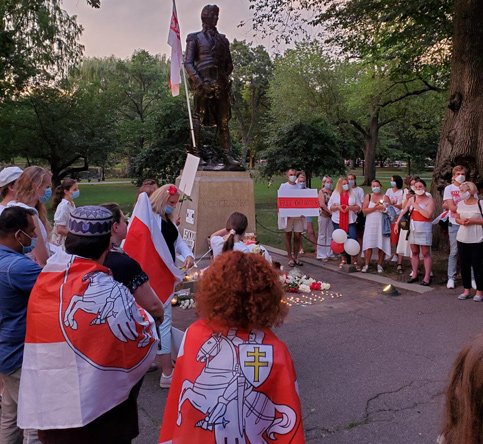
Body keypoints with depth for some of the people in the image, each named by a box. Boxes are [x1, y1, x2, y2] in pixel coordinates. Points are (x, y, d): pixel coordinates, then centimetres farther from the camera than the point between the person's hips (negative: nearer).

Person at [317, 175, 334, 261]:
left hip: (331, 215, 5)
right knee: (322, 234, 2)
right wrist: (330, 211, -15)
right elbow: (322, 204, -14)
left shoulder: (332, 192, 10)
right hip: (323, 215, -5)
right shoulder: (321, 191, -4)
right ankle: (322, 254, 8)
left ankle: (329, 253, 16)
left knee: (330, 234, 8)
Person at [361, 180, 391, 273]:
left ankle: (380, 265, 8)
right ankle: (366, 265, 1)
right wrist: (374, 208, -12)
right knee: (368, 245, -4)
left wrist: (384, 208, -15)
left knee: (381, 245, -1)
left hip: (382, 224, 0)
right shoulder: (368, 196, 8)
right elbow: (364, 210, -2)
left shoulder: (385, 197, 7)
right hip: (370, 223, 0)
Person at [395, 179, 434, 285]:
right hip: (413, 228, 5)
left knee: (425, 253, -5)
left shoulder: (429, 201, -4)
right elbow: (403, 211, 7)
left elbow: (428, 215, -17)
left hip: (424, 229, -5)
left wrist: (416, 206, -13)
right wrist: (397, 222, -4)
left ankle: (427, 277, -2)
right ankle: (414, 274, 18)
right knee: (414, 252, 10)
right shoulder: (411, 199, 11)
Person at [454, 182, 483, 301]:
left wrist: (473, 221, -18)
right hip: (462, 239, 5)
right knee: (464, 265, 9)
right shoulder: (460, 204, 7)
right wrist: (461, 221, -7)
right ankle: (467, 289, 20)